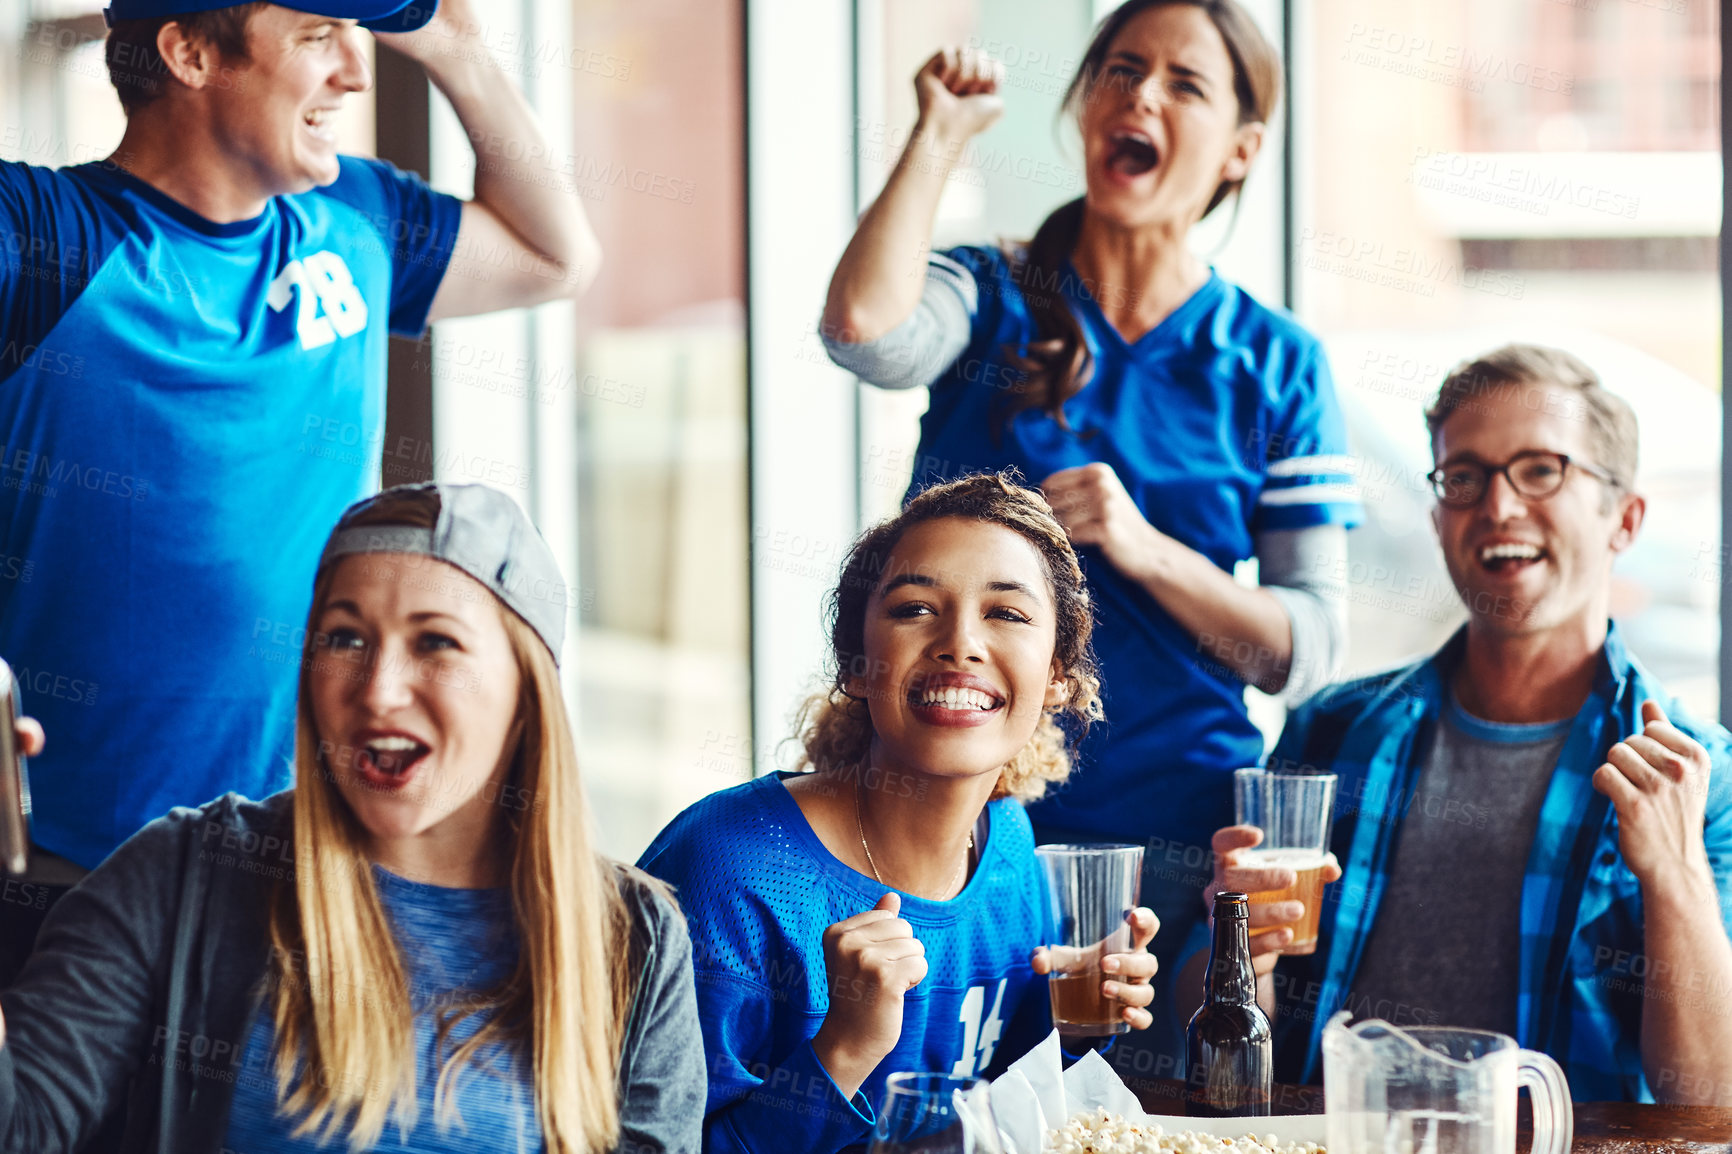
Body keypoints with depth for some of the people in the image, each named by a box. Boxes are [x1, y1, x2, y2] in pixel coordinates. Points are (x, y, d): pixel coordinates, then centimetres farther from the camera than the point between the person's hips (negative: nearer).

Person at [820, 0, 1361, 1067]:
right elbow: (865, 328, -20)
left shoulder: (1275, 364, 5)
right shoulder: (993, 302, 5)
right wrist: (941, 135, -9)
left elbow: (1311, 649, 0)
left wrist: (1146, 550, -15)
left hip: (1178, 837, 0)